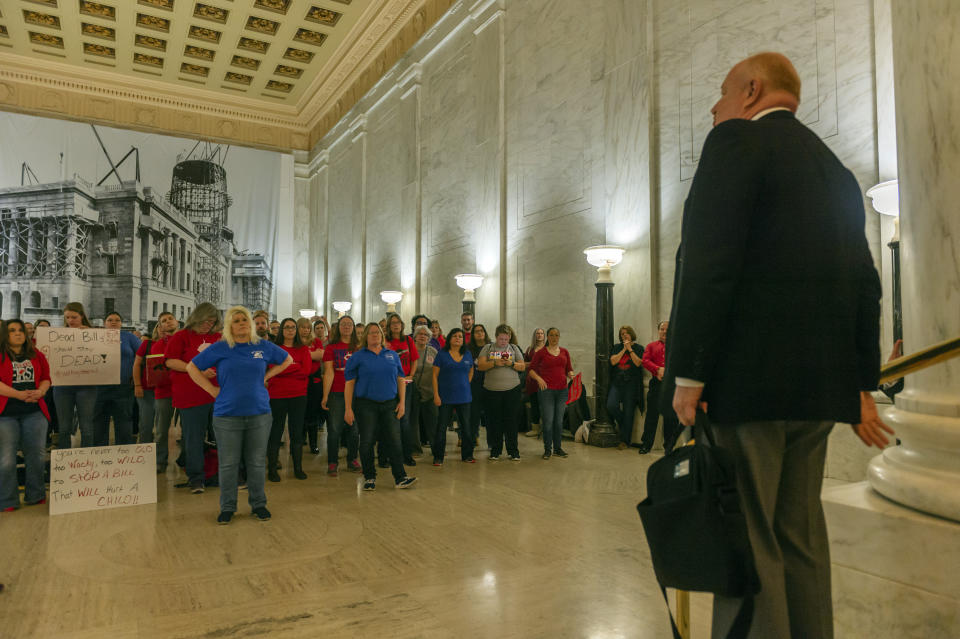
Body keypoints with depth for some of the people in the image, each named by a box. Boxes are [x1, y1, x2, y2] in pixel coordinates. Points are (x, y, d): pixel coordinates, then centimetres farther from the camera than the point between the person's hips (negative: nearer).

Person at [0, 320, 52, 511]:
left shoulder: (36, 355, 13)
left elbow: (46, 378, 12)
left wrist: (40, 392, -8)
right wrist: (19, 394, -19)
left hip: (34, 411, 4)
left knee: (36, 455, 7)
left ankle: (35, 496, 20)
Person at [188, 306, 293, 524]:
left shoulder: (263, 346, 5)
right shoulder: (219, 348, 0)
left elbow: (287, 360, 20)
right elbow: (192, 368, 6)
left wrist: (266, 377, 9)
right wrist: (213, 390, -2)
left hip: (259, 413, 1)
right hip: (227, 414, -1)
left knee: (256, 462, 8)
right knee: (228, 464, 5)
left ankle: (258, 504, 22)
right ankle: (227, 507, 20)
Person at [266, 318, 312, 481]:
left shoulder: (303, 349, 8)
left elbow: (306, 371, -5)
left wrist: (285, 369, -8)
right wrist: (296, 367, -10)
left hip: (298, 396, 2)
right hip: (277, 396, -2)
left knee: (297, 432, 9)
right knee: (275, 432, 5)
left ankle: (298, 468, 19)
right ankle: (272, 469, 16)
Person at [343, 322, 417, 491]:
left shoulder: (392, 355, 11)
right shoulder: (357, 357, 3)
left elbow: (401, 380, 12)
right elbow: (349, 383, -1)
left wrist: (402, 402, 3)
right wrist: (348, 408, -7)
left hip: (390, 404, 2)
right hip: (366, 405, -2)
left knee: (394, 440, -2)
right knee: (367, 442, 3)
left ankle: (400, 478, 3)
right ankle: (369, 477, 18)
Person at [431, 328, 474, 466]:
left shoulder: (467, 354, 8)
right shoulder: (442, 354, -2)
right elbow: (435, 375, -3)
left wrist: (465, 385, 9)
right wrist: (436, 395, -9)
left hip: (464, 396, 3)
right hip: (445, 397, -3)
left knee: (466, 426, 7)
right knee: (441, 427, 0)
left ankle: (467, 455, 21)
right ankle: (438, 457, 10)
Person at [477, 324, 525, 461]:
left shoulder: (514, 348, 10)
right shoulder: (487, 348, 7)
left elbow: (522, 367, 7)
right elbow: (480, 366, -2)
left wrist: (511, 364, -11)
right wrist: (495, 363, -16)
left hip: (512, 390, 0)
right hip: (491, 390, 0)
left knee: (511, 421, 2)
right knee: (494, 421, 5)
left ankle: (513, 451, 11)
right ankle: (495, 451, 17)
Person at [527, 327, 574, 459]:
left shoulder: (564, 352, 11)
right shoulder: (541, 352, 0)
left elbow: (569, 369, 15)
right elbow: (531, 369, 1)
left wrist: (571, 375, -6)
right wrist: (538, 378, -15)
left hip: (562, 390, 4)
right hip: (546, 390, -4)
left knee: (559, 420, 10)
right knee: (548, 420, -3)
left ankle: (558, 447, 21)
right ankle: (547, 449, 9)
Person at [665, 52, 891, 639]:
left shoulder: (737, 140, -3)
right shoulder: (834, 168, 20)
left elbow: (709, 260, -16)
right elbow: (863, 283, 18)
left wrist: (688, 372, -15)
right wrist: (862, 384, 22)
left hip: (750, 371, -8)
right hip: (819, 381, 9)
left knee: (745, 536, -2)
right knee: (799, 533, 17)